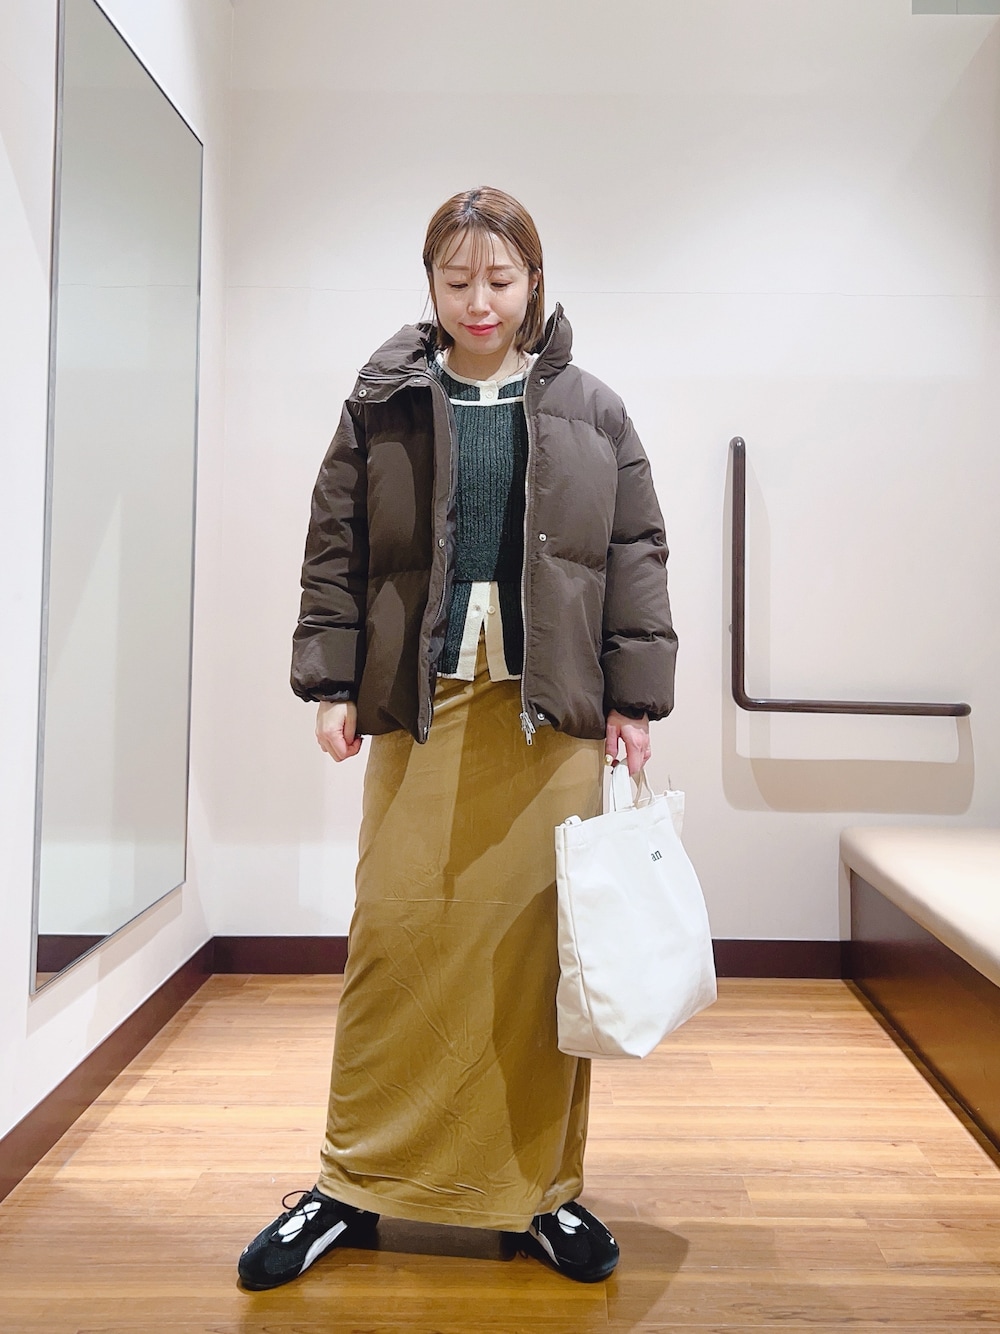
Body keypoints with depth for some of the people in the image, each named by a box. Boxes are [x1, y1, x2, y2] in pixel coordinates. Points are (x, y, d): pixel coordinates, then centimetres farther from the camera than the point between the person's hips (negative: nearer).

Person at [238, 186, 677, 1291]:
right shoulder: (383, 403, 10)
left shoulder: (591, 413, 10)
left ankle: (543, 1188, 21)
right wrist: (332, 683, 0)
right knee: (396, 934, 0)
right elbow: (335, 550, 7)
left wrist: (634, 698, 1)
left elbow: (637, 561, 7)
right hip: (417, 705, 0)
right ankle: (356, 1182, 18)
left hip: (550, 712, 1)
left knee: (541, 940, 3)